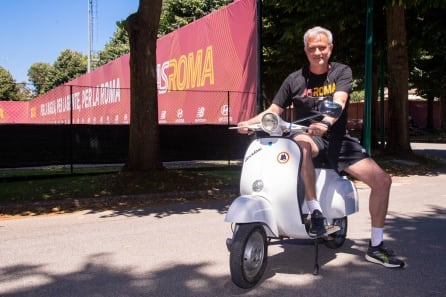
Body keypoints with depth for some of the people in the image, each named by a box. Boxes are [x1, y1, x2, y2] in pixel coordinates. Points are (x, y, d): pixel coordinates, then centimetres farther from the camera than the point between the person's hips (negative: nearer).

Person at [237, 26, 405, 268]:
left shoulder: (342, 72, 1)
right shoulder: (295, 80, 3)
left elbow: (338, 102, -18)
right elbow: (274, 110, 4)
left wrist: (325, 122, -40)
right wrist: (249, 122, -15)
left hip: (338, 138, 2)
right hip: (310, 137, -2)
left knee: (382, 180, -9)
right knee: (300, 144, -41)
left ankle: (375, 246, 6)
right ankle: (315, 211, -29)